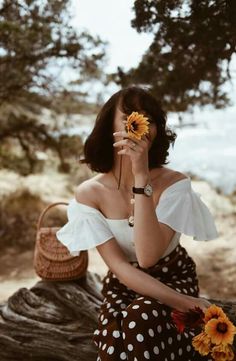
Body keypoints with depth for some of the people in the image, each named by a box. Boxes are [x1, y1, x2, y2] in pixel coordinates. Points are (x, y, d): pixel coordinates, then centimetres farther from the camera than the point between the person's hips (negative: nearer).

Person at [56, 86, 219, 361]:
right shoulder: (88, 193, -16)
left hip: (174, 279, -1)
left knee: (141, 317, -32)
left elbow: (148, 257, -33)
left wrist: (142, 177, -38)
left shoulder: (174, 182, -20)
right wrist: (182, 303, -29)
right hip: (123, 287, 2)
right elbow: (119, 266, -19)